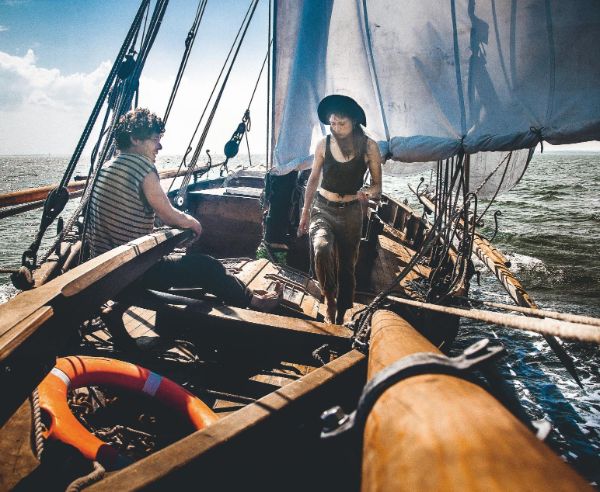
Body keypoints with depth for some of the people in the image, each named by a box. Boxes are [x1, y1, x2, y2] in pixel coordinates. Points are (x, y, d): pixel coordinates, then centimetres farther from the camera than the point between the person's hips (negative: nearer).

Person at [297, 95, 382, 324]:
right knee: (321, 249, -28)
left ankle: (340, 316, 26)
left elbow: (377, 185, 0)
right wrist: (305, 213, 11)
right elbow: (313, 180, 8)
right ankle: (329, 301, -5)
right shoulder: (324, 145, -2)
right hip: (322, 209, 0)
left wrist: (368, 192, -24)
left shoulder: (368, 147, -6)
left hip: (350, 213, 0)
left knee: (346, 266, 6)